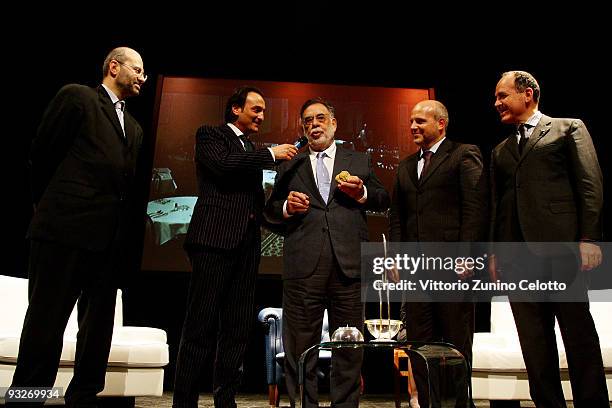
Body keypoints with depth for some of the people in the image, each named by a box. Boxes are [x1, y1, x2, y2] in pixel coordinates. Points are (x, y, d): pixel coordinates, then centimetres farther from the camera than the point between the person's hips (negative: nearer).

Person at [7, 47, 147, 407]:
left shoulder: (134, 127, 22)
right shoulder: (77, 97, 3)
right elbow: (42, 154, 1)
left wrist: (127, 228, 8)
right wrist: (49, 206, 8)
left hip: (110, 238, 7)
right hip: (66, 228, -7)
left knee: (99, 326, 11)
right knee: (46, 322, 0)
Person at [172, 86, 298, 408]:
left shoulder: (252, 151, 25)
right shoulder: (210, 134, 6)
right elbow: (224, 164, -14)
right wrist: (272, 154, -7)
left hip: (247, 243, 7)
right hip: (215, 238, -7)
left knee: (237, 330, 6)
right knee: (200, 328, -5)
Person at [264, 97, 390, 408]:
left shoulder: (359, 161, 17)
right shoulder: (290, 167, 17)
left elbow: (383, 201, 15)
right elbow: (270, 210, 14)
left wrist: (362, 193, -4)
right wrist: (286, 207, -7)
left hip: (349, 263, 0)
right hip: (303, 265, 0)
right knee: (300, 345, 5)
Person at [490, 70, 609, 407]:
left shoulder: (569, 128, 10)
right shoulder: (500, 151, 21)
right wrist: (494, 252, 10)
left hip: (561, 246, -4)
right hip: (516, 253, 4)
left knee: (579, 332, 3)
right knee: (533, 339, 6)